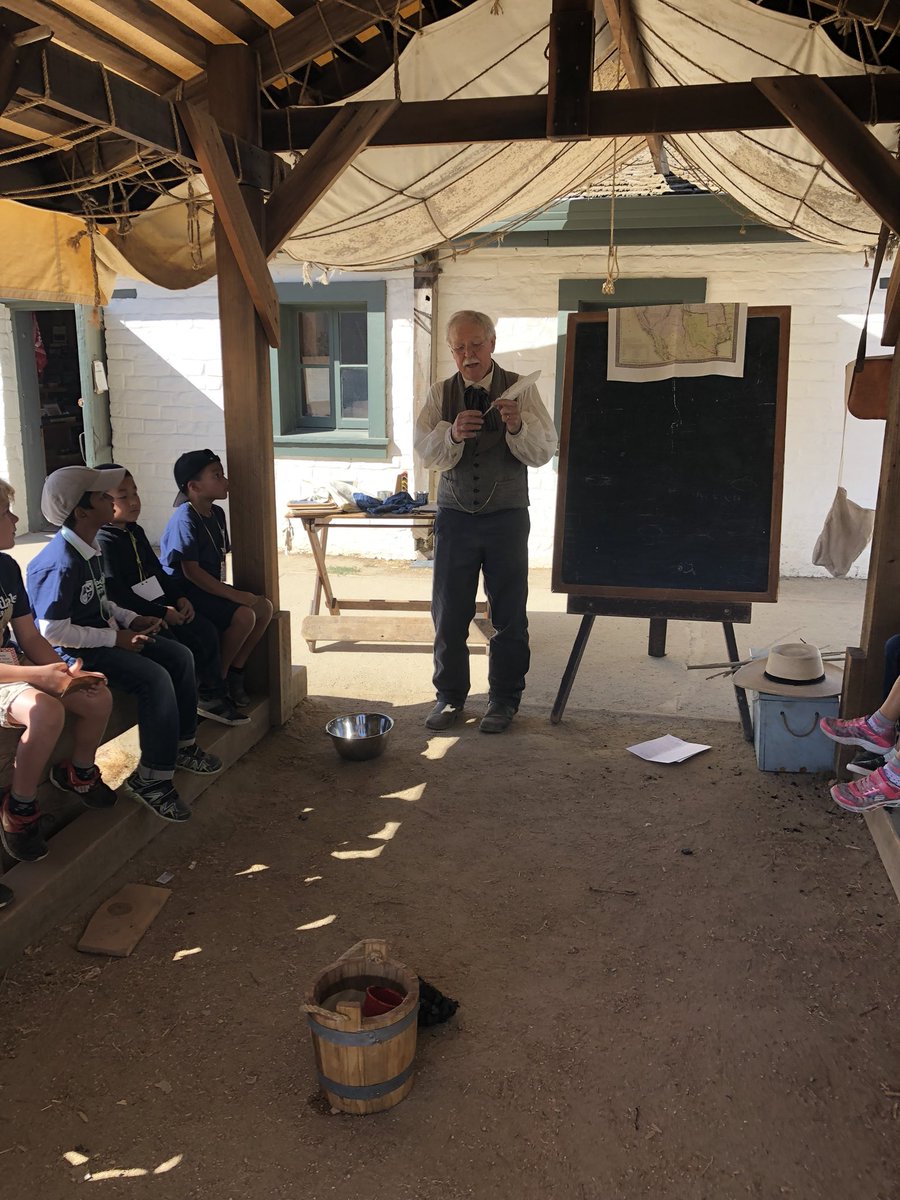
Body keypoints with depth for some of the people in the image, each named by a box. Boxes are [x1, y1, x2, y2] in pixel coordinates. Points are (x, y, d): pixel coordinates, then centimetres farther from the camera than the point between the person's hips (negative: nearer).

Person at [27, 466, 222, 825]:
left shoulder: (89, 549, 8)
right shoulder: (60, 563, -24)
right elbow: (53, 631, -26)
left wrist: (132, 619, 5)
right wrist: (115, 638, -21)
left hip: (103, 636, 10)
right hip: (73, 652, -10)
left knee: (180, 657, 4)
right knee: (154, 678, -25)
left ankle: (182, 745, 17)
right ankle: (152, 778, -14)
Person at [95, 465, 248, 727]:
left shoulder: (134, 532, 13)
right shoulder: (103, 541, -16)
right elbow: (116, 595, -22)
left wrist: (179, 597, 4)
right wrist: (162, 613, -21)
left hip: (158, 605, 9)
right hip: (132, 616, -9)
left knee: (207, 631, 2)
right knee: (187, 645, -21)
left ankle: (213, 695, 9)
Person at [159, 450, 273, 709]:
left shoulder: (217, 514, 10)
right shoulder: (185, 519, -19)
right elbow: (191, 571, -24)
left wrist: (228, 590, 3)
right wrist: (234, 594, -25)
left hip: (208, 588, 10)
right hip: (184, 594, -9)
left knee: (264, 607, -1)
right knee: (243, 615, -26)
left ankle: (234, 673, 7)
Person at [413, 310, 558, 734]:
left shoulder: (520, 389, -1)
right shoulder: (441, 393, 4)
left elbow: (543, 452, -8)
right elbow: (426, 451, -6)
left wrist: (517, 426, -27)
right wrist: (452, 433, -26)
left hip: (506, 517, -1)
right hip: (455, 516, 2)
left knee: (508, 613, 5)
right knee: (448, 612, 6)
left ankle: (504, 698, 20)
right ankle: (449, 695, 22)